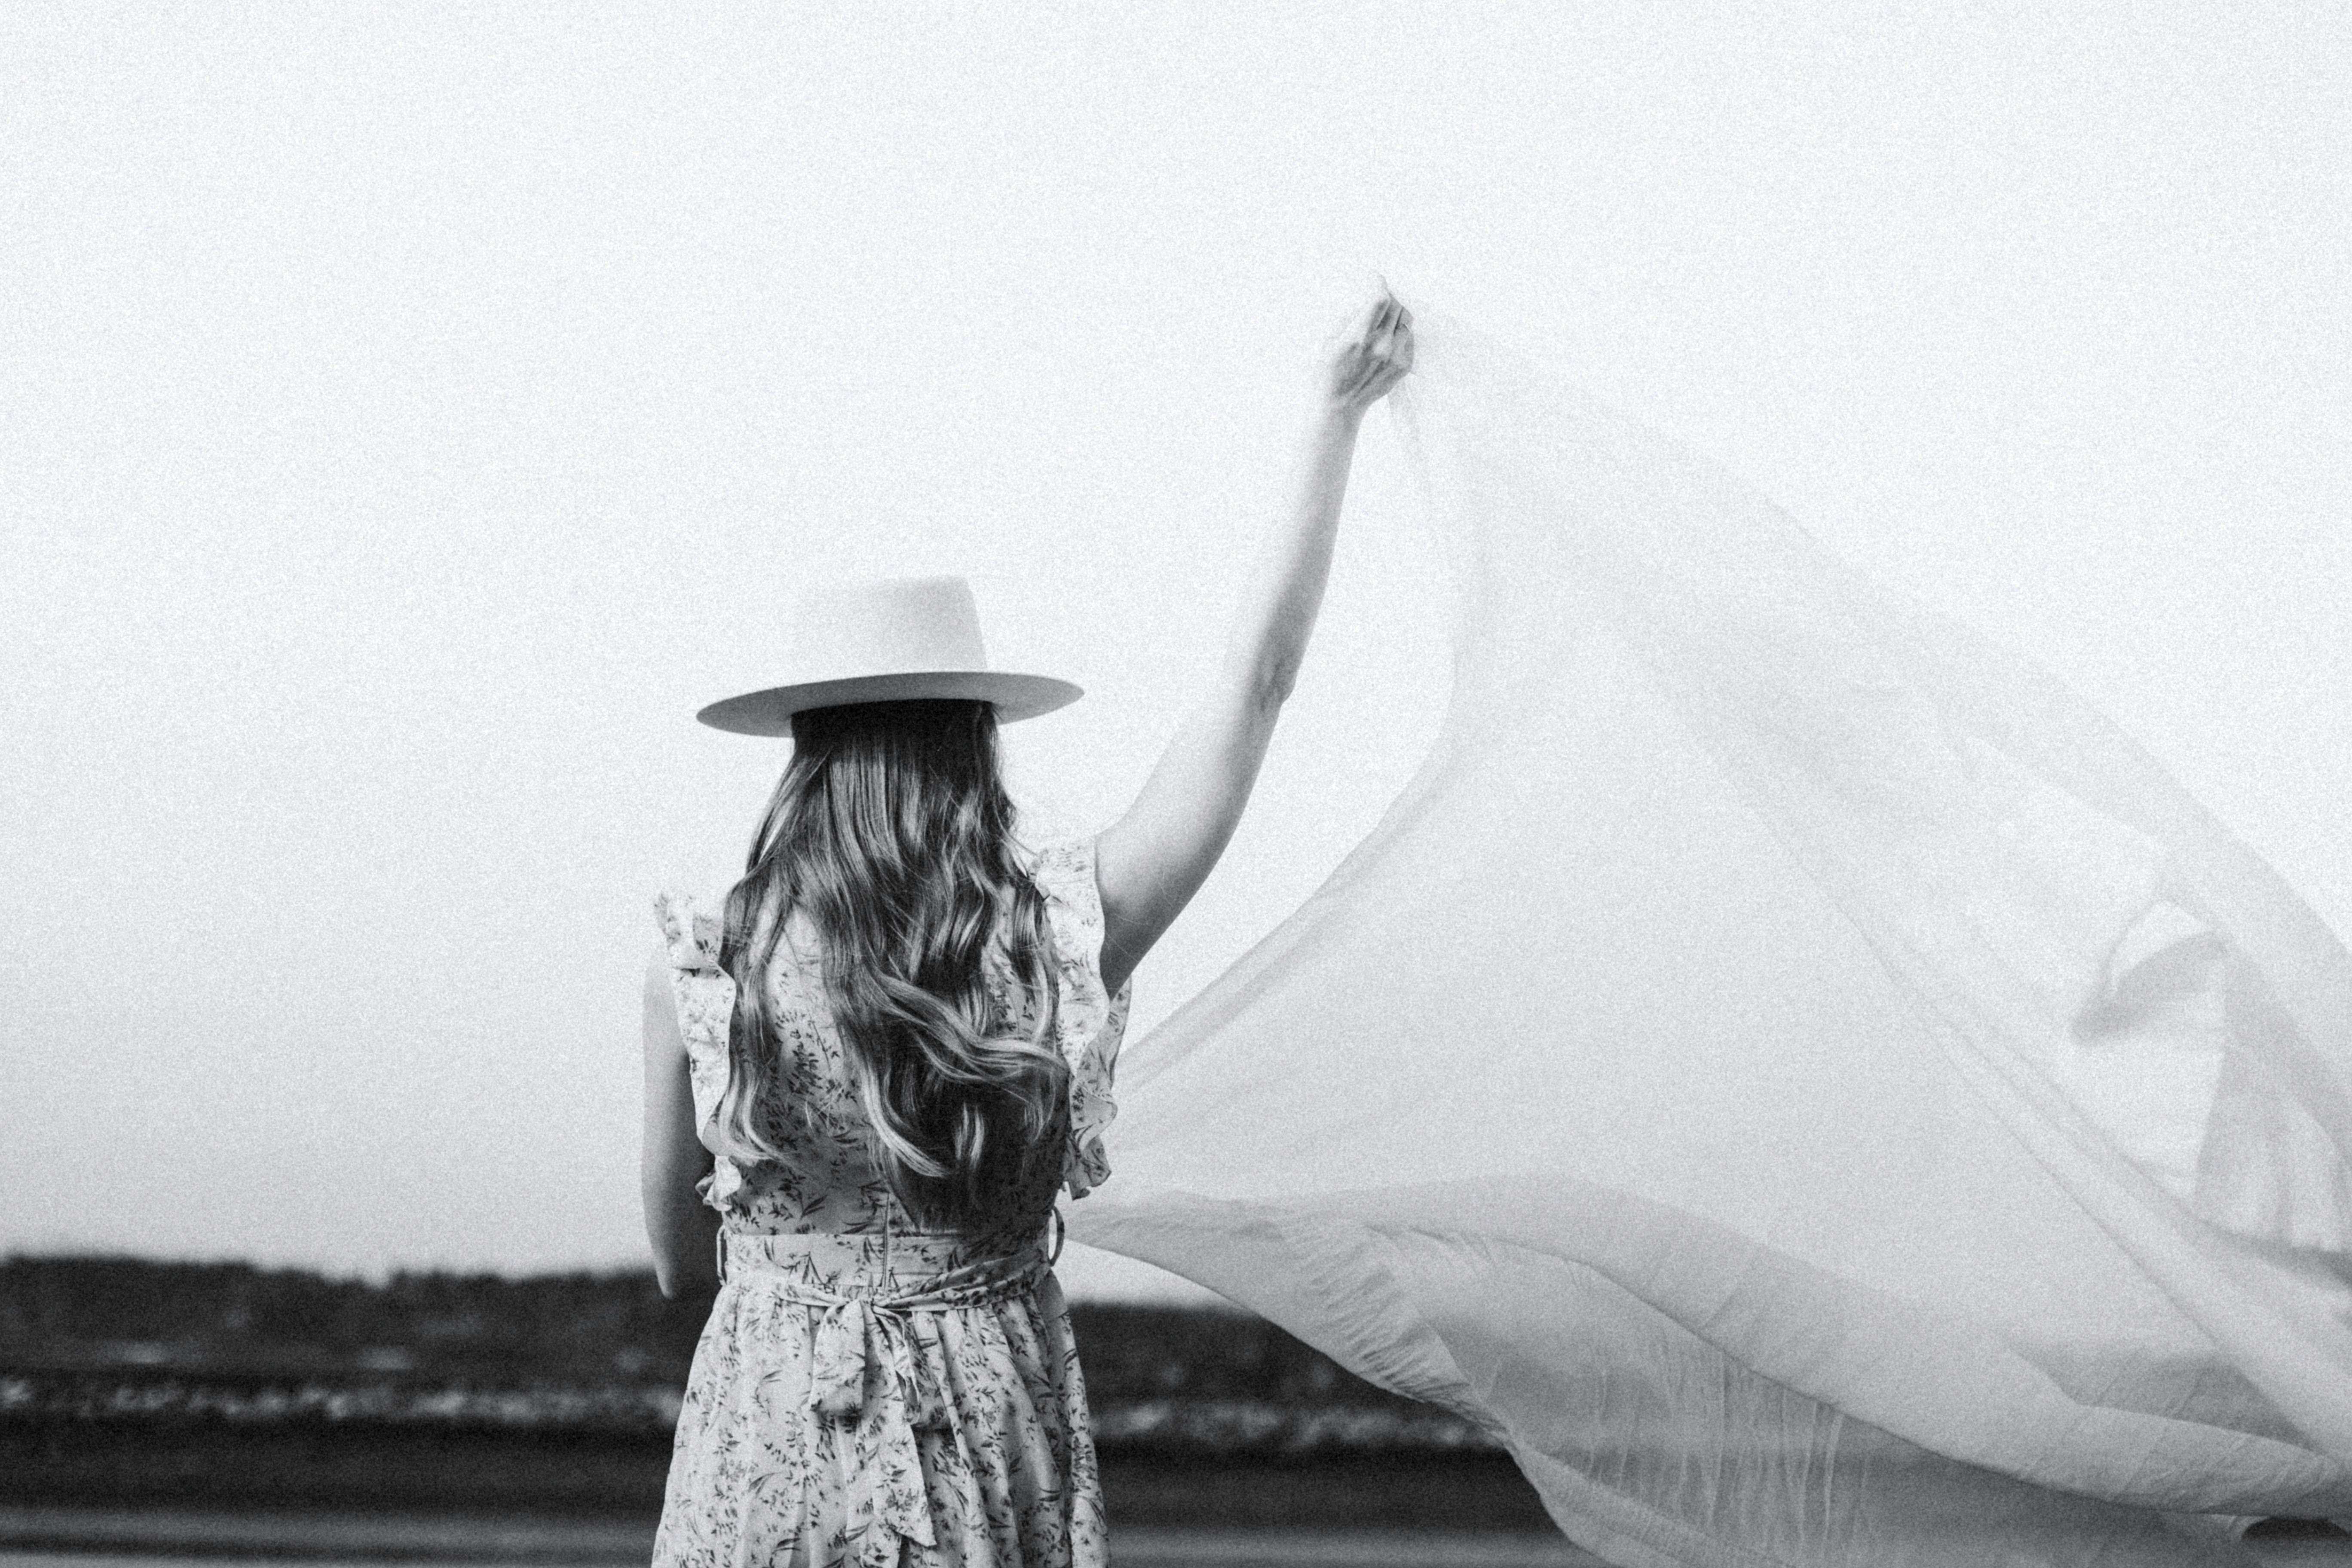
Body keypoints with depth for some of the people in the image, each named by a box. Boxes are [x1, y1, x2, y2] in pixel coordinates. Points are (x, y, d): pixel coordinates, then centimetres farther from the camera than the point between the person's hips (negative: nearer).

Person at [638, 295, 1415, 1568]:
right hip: (993, 1446, 0)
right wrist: (1337, 415, 7)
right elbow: (1256, 683, -1)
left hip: (768, 1440, 0)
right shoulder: (1065, 929, -8)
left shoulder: (698, 970, -7)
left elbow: (681, 1264, 5)